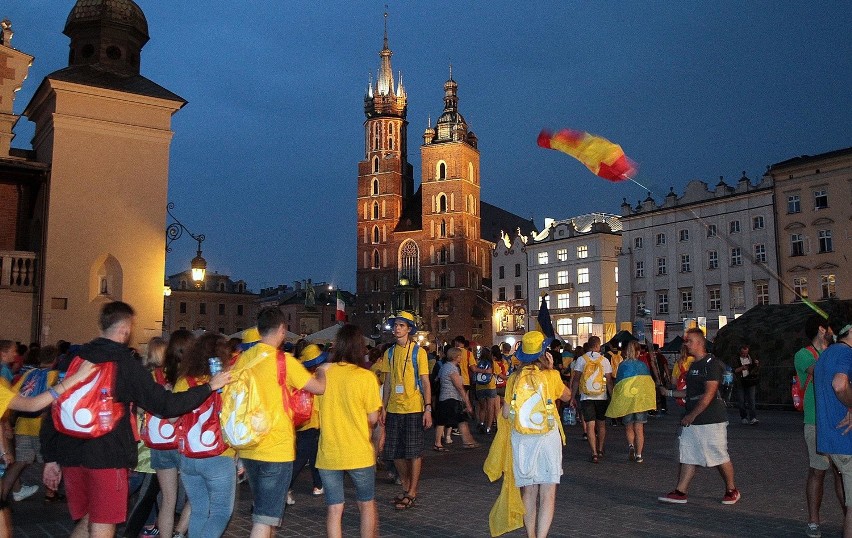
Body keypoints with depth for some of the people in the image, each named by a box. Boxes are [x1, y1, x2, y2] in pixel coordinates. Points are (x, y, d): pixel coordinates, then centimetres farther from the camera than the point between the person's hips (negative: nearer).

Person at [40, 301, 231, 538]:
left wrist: (51, 457, 15)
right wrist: (209, 386, 0)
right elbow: (166, 404, -9)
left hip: (71, 455, 6)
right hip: (108, 457, -5)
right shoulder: (127, 365, -8)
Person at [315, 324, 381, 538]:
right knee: (367, 505, 17)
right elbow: (373, 418, -8)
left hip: (328, 454, 2)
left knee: (334, 509, 11)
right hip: (359, 454, -2)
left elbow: (317, 409, 4)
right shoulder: (366, 377, -12)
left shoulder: (322, 373, -4)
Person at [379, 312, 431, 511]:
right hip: (394, 409, 5)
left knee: (414, 452, 0)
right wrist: (384, 408, 10)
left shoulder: (418, 352, -4)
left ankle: (412, 492, 11)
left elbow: (425, 382, -4)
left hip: (413, 409, -5)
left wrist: (428, 409, -10)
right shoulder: (389, 353, 9)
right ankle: (406, 488, 24)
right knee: (396, 452, 8)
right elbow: (388, 382, 14)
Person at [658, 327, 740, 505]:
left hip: (711, 420, -9)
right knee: (688, 455, 5)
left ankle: (731, 490, 21)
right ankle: (680, 492, 5)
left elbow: (709, 394, -20)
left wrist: (692, 415, -19)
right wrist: (669, 392, 19)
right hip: (692, 420, 9)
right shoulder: (694, 365, 17)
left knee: (720, 457, 3)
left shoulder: (712, 364, -14)